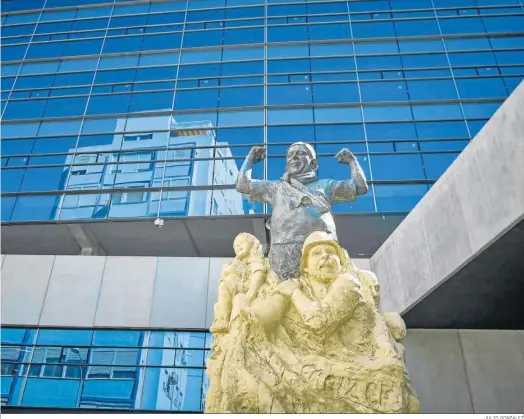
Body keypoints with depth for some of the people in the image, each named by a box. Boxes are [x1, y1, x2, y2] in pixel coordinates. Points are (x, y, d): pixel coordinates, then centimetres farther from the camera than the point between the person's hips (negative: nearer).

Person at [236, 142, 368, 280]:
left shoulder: (324, 185, 26)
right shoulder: (276, 187, 28)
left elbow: (360, 187, 22)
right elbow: (242, 184, 26)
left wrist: (352, 160, 26)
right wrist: (250, 158, 34)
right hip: (285, 250, 0)